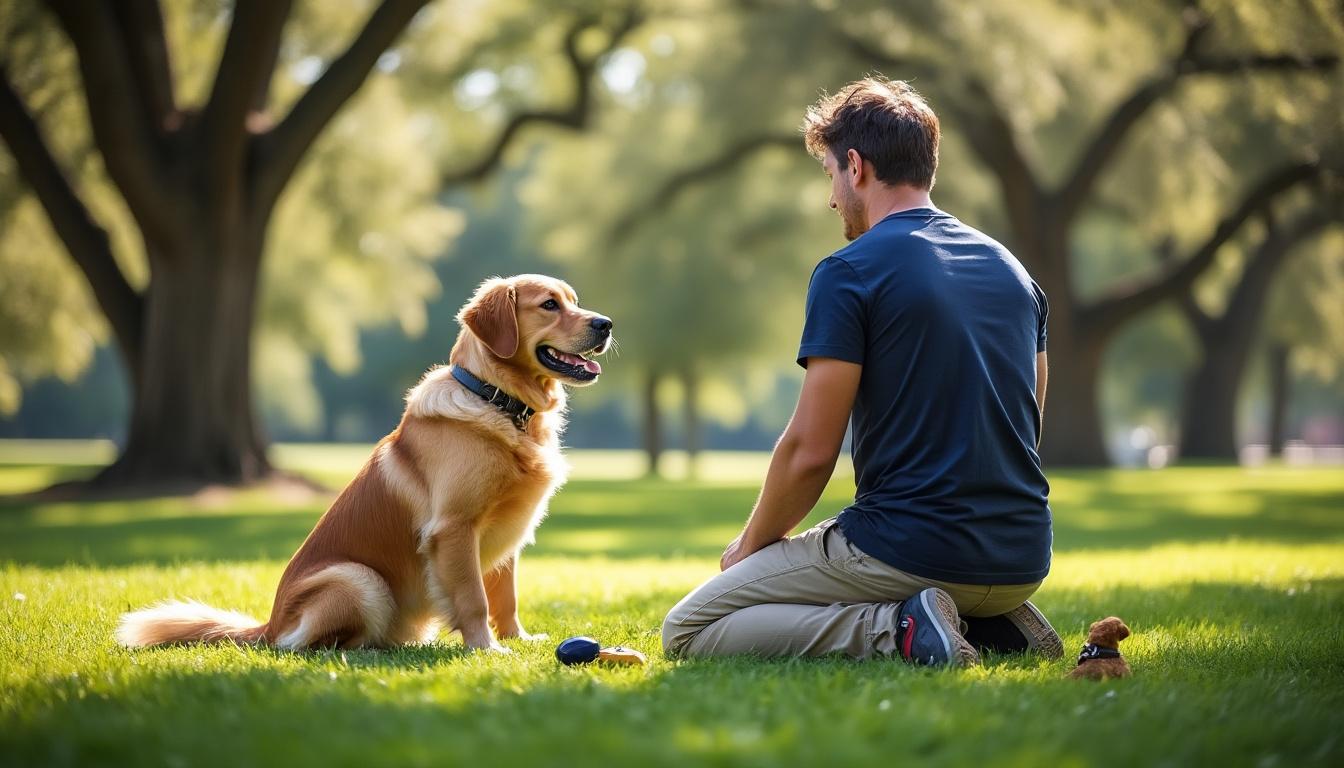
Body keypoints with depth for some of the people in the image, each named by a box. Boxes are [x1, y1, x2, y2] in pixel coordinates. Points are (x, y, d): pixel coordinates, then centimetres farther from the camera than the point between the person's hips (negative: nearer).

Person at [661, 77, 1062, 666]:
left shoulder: (849, 274, -9)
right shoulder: (1013, 271, 13)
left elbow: (810, 450, -11)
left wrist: (751, 545, 6)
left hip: (908, 549, -7)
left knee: (688, 633, 2)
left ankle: (894, 631, -13)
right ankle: (994, 627, 9)